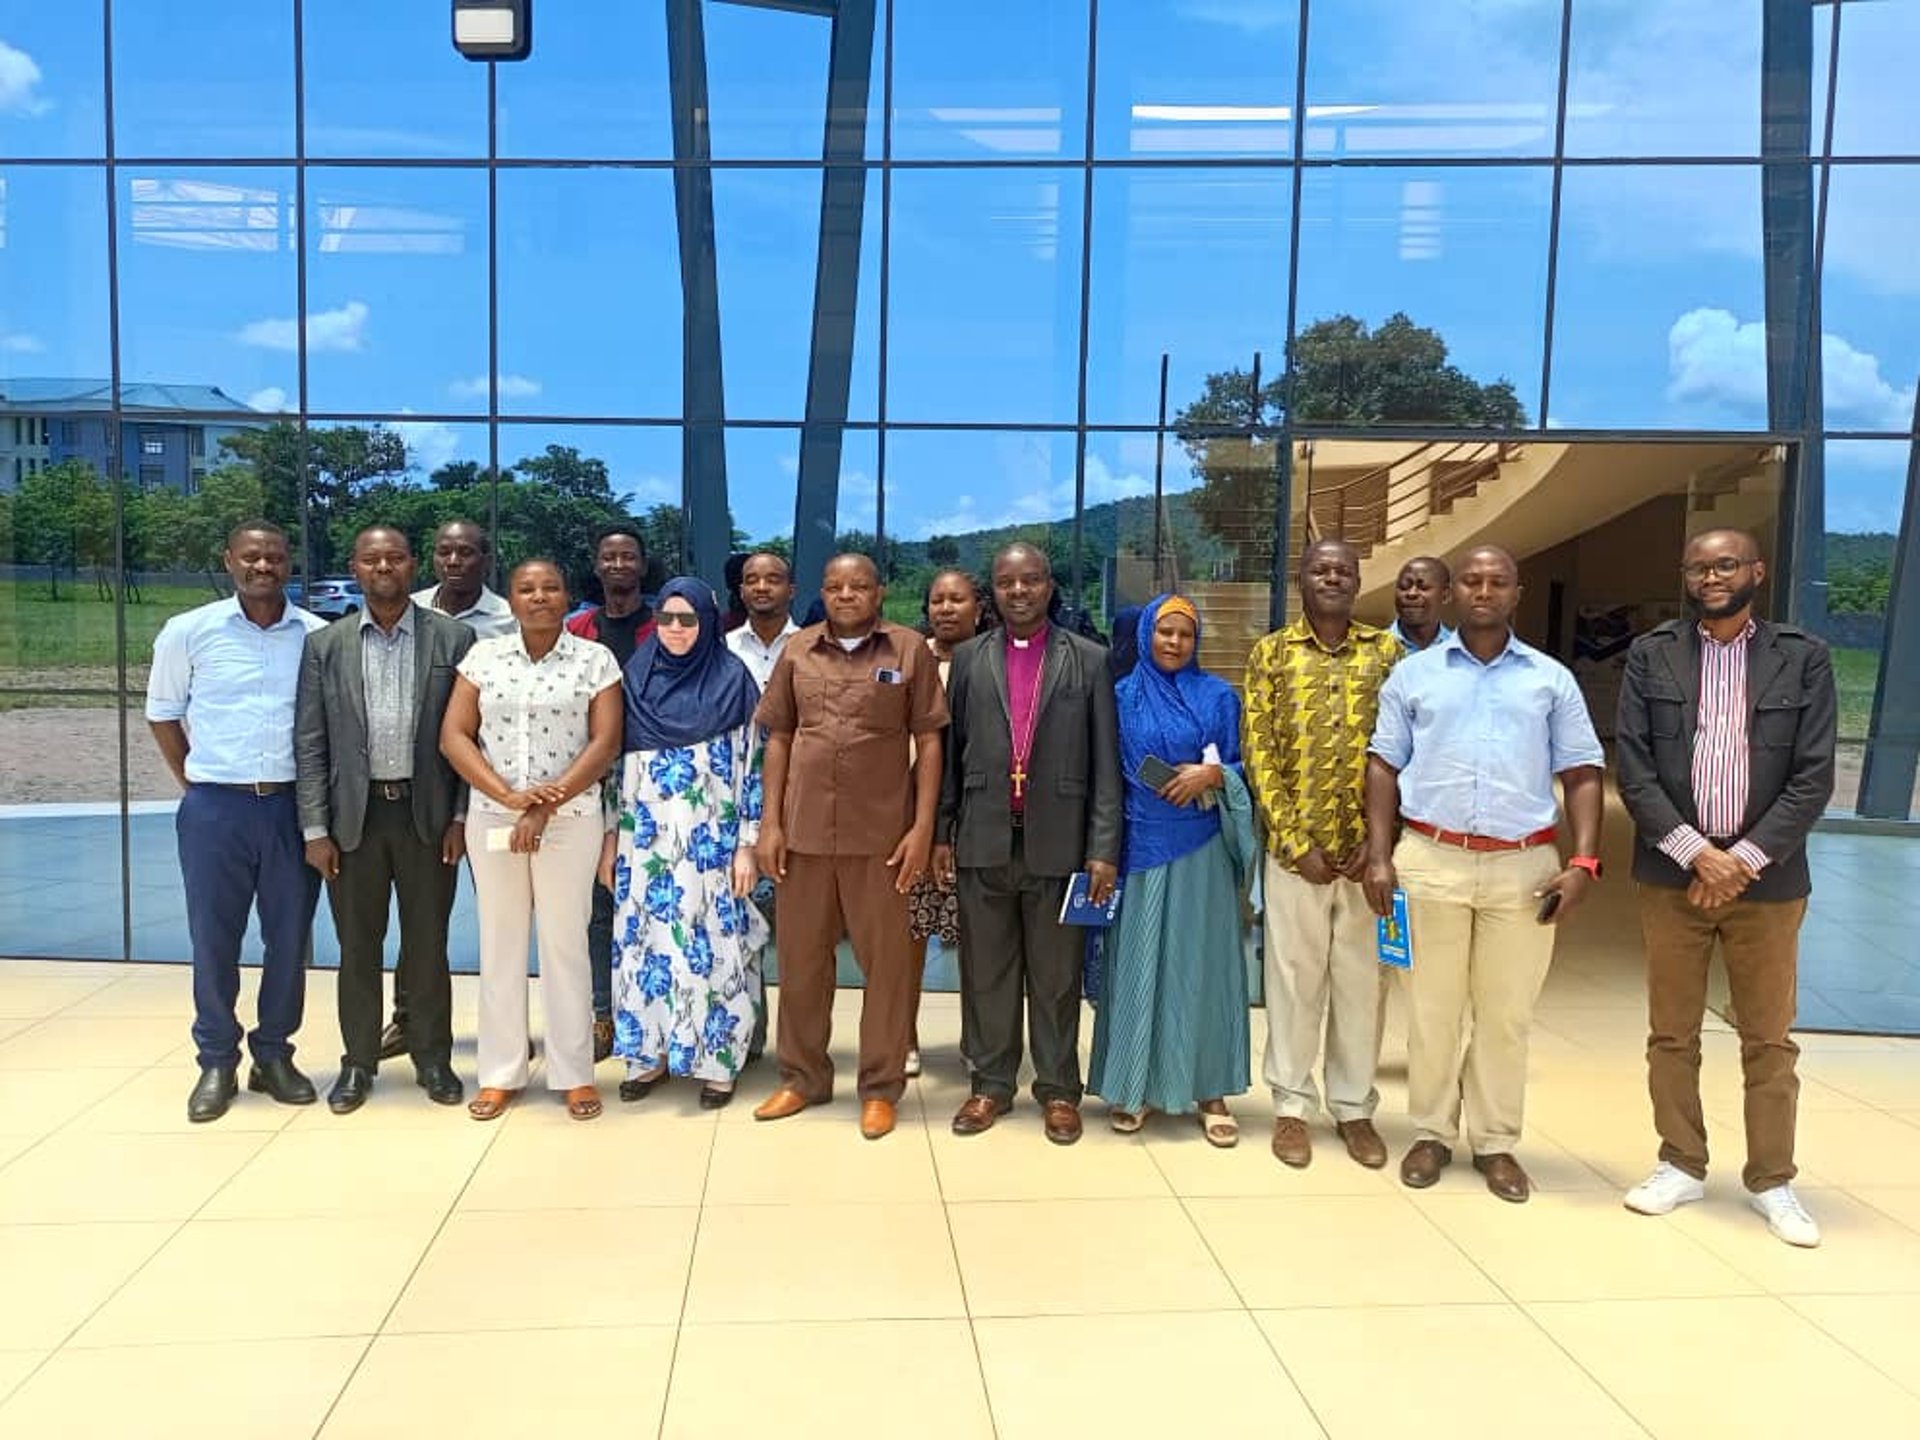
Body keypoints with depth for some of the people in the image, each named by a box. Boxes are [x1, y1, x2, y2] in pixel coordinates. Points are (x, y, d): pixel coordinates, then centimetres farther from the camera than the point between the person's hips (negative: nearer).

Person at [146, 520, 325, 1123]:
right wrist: (193, 782, 7)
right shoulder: (188, 632, -1)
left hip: (293, 805, 1)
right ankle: (216, 1062, 21)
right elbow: (162, 714, 10)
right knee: (214, 939, 6)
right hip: (214, 806, -1)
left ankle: (274, 1055, 23)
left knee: (290, 937, 7)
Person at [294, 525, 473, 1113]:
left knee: (428, 944, 9)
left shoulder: (453, 638, 0)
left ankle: (433, 1058, 22)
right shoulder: (324, 644, 3)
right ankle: (358, 1063, 24)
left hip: (428, 814, -1)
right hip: (354, 816, 1)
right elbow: (310, 745, 2)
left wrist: (461, 816, -4)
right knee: (357, 947, 10)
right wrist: (315, 828, -3)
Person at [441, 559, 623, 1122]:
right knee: (499, 944, 8)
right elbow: (453, 736, 0)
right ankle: (500, 1073, 20)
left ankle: (575, 1074, 14)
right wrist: (508, 795, -13)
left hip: (570, 820, -2)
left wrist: (545, 809, -13)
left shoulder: (595, 660, -1)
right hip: (491, 817, 2)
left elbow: (605, 743, -7)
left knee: (566, 944, 3)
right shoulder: (483, 656, 5)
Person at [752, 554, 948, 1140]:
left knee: (886, 960, 5)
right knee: (800, 959, 12)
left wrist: (923, 827, -7)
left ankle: (880, 1087, 19)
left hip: (881, 833, -3)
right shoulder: (798, 650, 8)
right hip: (803, 829, 3)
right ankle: (802, 1077, 28)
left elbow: (928, 742, -1)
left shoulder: (910, 650, 0)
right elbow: (778, 739, 10)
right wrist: (770, 823, 3)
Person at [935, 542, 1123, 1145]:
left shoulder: (1088, 660, 2)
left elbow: (1105, 762, -1)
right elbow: (950, 751, 9)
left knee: (1056, 975, 8)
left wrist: (1104, 847, -6)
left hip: (1059, 842, -1)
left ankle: (1058, 1090, 21)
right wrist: (942, 831, 4)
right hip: (984, 842, 2)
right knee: (986, 972, 10)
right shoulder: (968, 658, 8)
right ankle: (991, 1084, 23)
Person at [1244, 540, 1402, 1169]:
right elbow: (1260, 753, -2)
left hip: (1367, 847, 1)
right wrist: (1296, 842, -9)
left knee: (1362, 977, 9)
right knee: (1293, 975, 6)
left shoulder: (1386, 650, 5)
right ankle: (1293, 1105, 19)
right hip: (1295, 846, -1)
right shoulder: (1271, 652, 2)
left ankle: (1354, 1106, 22)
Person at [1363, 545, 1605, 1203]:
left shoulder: (1552, 679, 8)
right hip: (1431, 860, 0)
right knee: (1432, 1007, 7)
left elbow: (1582, 775, 7)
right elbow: (1384, 766, 7)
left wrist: (1583, 861, -5)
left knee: (1506, 1012, 7)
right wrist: (1379, 854, -2)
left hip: (1524, 867, 1)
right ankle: (1431, 1134, 20)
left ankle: (1496, 1142, 20)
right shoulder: (1413, 673, 7)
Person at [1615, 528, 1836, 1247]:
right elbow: (1633, 769, -3)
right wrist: (1695, 851, -13)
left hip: (1768, 879, 0)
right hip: (1671, 873, 1)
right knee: (1671, 1033, 9)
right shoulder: (1651, 655, 2)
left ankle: (1772, 1181, 22)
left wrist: (1744, 859, -12)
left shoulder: (1803, 657, 1)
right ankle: (1681, 1166, 23)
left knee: (1769, 1039, 9)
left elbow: (1814, 777, -4)